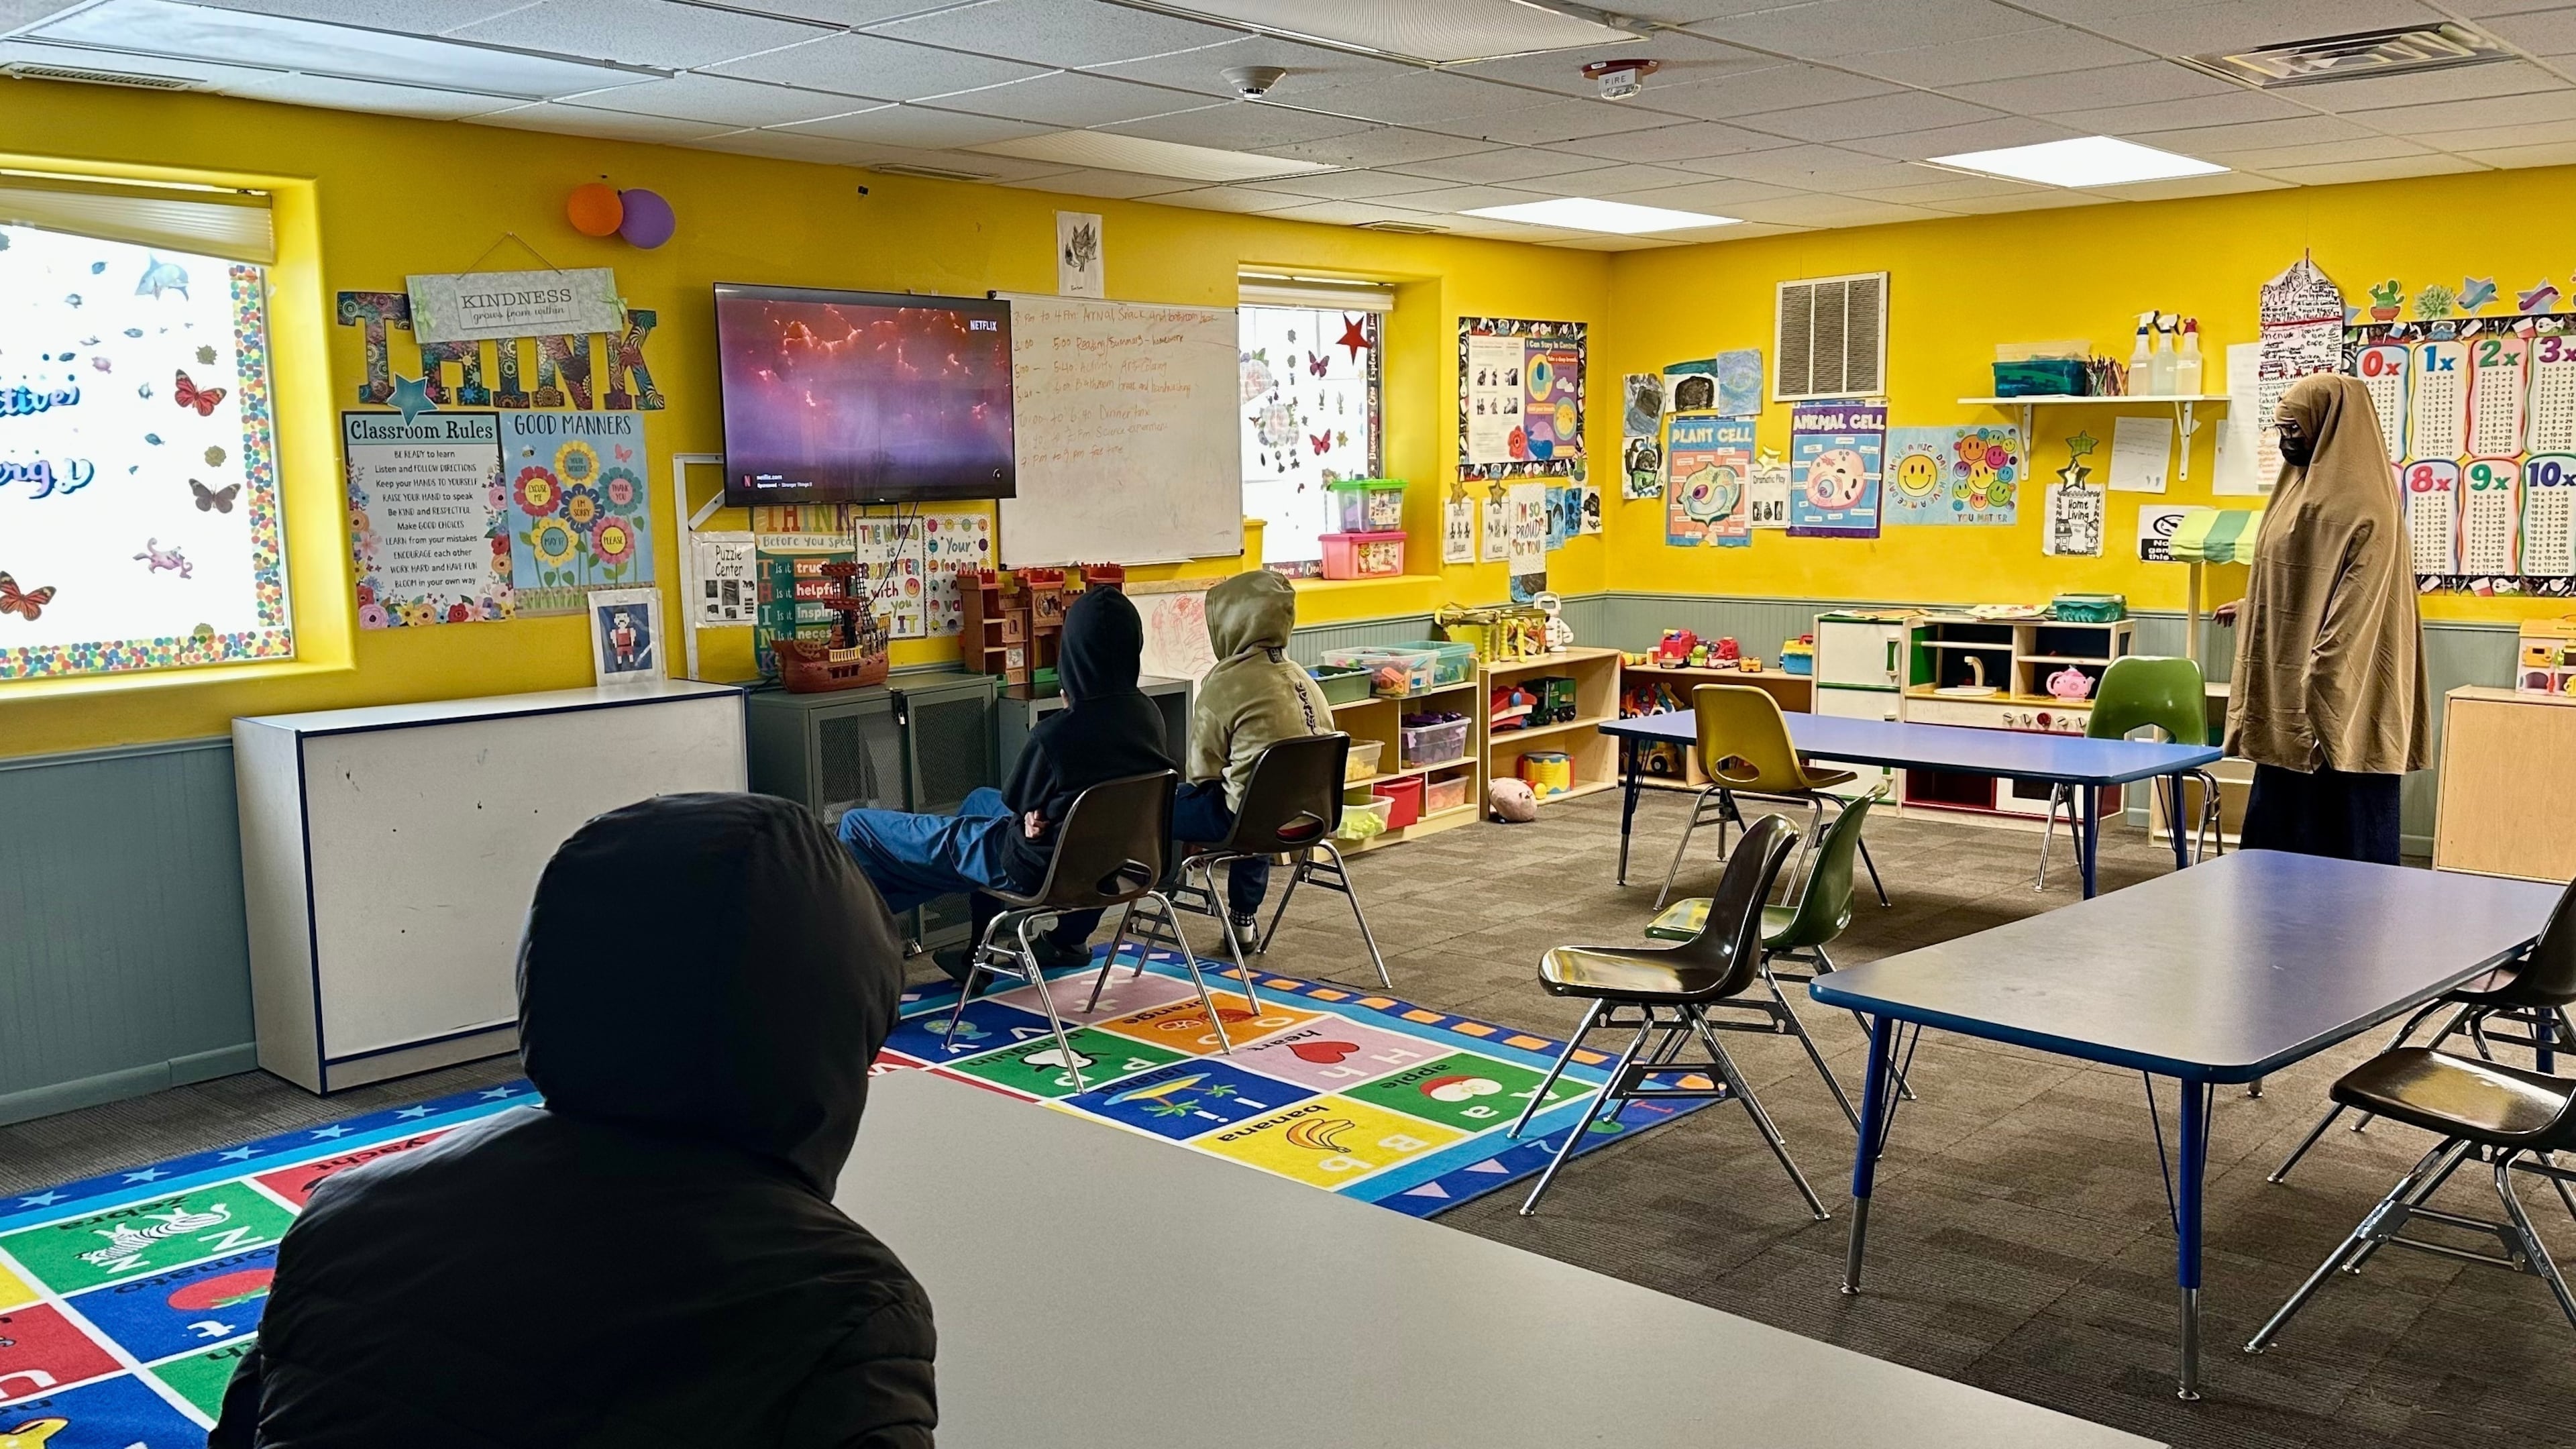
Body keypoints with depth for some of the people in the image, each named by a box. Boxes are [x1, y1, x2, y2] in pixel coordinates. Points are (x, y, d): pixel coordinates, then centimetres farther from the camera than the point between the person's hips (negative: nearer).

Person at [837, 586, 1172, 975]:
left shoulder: (1057, 734, -32)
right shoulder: (1148, 715, -10)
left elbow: (1015, 800, -11)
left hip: (1039, 869, -8)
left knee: (857, 826, 3)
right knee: (980, 799, 38)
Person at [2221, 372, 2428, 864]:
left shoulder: (2362, 506, -15)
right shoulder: (2307, 489, 13)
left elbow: (2356, 610, -21)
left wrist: (2320, 690, -24)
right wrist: (2250, 610, 34)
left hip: (2335, 697, -10)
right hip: (2289, 696, 10)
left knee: (2339, 837, -2)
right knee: (2282, 826, 13)